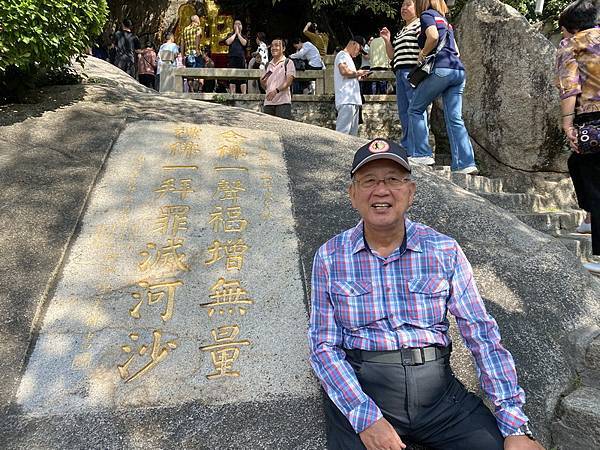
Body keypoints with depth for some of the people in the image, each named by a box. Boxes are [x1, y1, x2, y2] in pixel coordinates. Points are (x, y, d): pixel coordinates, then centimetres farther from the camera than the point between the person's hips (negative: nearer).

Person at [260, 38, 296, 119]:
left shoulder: (288, 62, 4)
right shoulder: (268, 65, 21)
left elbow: (288, 81, -8)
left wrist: (276, 90, -23)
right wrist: (262, 82, 0)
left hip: (283, 102, -5)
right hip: (268, 102, 6)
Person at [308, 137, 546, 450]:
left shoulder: (445, 252, 0)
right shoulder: (329, 258, -3)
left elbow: (482, 334, 0)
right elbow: (323, 346, -4)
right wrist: (366, 418, -17)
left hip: (438, 391, 2)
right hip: (358, 392, -1)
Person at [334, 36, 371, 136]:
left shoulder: (348, 57, 31)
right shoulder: (343, 54, 0)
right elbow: (344, 71, -19)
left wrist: (357, 76, 16)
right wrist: (357, 73, -4)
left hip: (353, 100, 10)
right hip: (346, 101, -10)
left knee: (352, 133, 6)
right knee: (342, 133, -16)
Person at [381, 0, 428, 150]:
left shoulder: (420, 24, 3)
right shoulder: (400, 33, 27)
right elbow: (392, 55, 26)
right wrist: (387, 40, 12)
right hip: (400, 73, 8)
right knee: (403, 111, 6)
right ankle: (406, 147, 10)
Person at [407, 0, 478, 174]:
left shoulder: (427, 14, 5)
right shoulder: (444, 20, 29)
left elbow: (433, 36, -16)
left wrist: (423, 53, -1)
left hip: (441, 69, -7)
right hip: (459, 70, 8)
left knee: (415, 109, 5)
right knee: (455, 119, 1)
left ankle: (421, 154, -1)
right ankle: (465, 163, -7)